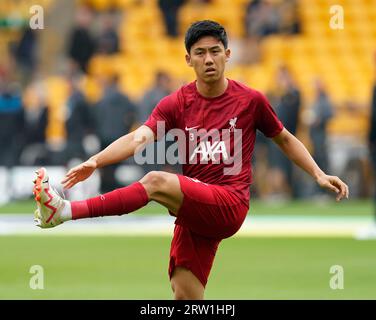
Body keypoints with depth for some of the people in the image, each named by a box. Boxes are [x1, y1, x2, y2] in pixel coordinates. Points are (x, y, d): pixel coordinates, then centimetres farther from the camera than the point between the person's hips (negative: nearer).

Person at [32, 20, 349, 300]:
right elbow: (139, 138, -8)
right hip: (195, 211, 4)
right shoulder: (176, 104, 7)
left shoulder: (251, 100, 4)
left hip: (229, 205, -4)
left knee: (156, 182, -27)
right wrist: (94, 162, -25)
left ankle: (66, 210, -31)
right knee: (185, 294, -4)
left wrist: (318, 173, 8)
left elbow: (285, 139, 20)